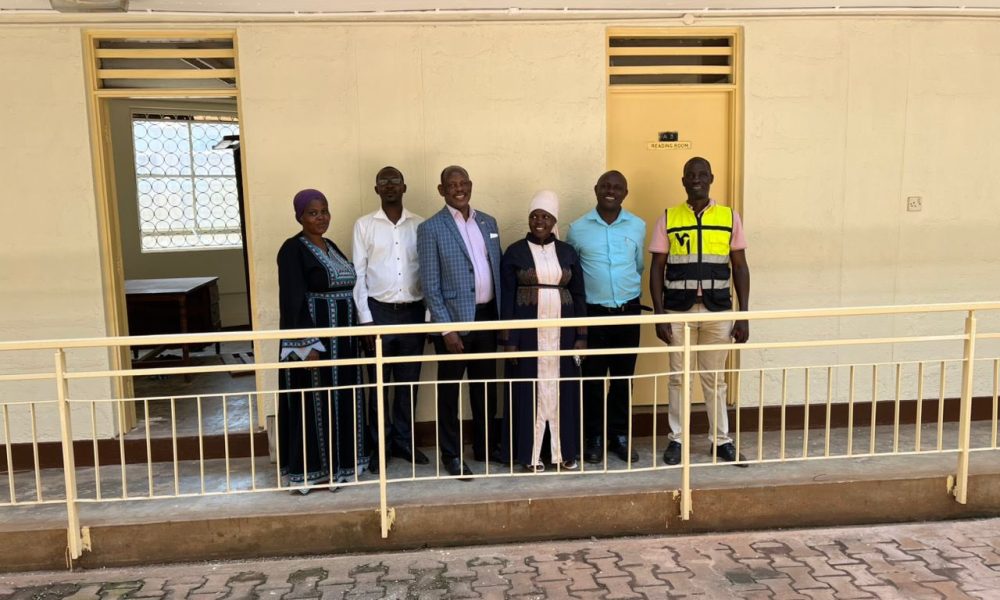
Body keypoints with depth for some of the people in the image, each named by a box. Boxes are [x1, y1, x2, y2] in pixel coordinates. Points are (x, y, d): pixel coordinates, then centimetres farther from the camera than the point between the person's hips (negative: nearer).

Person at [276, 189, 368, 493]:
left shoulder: (331, 247, 14)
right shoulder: (292, 249, -10)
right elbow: (292, 300, -17)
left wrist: (351, 334, 14)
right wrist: (308, 344, -23)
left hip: (341, 335, 8)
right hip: (313, 333, -8)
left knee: (339, 399, 13)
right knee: (313, 402, -1)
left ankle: (335, 463, 24)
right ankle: (311, 469, 9)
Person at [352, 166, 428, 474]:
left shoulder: (420, 225, 5)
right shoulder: (364, 225, 0)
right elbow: (358, 274, -2)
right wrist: (365, 318, -8)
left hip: (413, 311, 2)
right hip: (378, 311, -2)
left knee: (408, 383, 10)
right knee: (378, 383, 6)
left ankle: (404, 441, 24)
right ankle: (380, 446, 19)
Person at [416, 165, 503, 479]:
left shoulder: (488, 222, 11)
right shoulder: (431, 228, -6)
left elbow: (497, 269, 14)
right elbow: (430, 285, -10)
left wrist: (503, 314, 8)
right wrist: (447, 328, -15)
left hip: (488, 316, 5)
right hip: (454, 319, -5)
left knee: (486, 387, 15)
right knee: (449, 390, 6)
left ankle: (485, 447, 31)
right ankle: (452, 455, 18)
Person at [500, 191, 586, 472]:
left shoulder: (567, 252, 7)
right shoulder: (515, 252, 0)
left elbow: (579, 295, 8)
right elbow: (507, 299, -2)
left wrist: (581, 335, 2)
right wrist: (509, 340, -8)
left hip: (562, 330, 3)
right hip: (528, 331, -2)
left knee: (563, 388, 7)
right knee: (531, 388, 2)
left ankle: (565, 450, 18)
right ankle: (531, 453, 12)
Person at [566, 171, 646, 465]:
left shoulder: (638, 226, 2)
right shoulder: (577, 228, -3)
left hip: (628, 311, 2)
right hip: (592, 312, -1)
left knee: (624, 377, 9)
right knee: (592, 377, 4)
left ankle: (620, 436, 22)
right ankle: (594, 438, 17)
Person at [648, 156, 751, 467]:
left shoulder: (730, 217, 3)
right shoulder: (668, 218, 2)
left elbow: (740, 267, 5)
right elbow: (657, 269, 2)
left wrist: (743, 315, 0)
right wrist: (658, 314, -6)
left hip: (718, 310, 0)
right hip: (678, 310, 0)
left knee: (714, 378, 10)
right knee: (678, 377, 8)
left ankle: (721, 440, 22)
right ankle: (676, 439, 19)